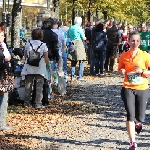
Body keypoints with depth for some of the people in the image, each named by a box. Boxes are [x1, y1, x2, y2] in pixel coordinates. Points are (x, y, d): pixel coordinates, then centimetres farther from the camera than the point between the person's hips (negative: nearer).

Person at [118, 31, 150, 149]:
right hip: (128, 88, 0)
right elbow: (120, 70, 14)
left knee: (140, 118, 4)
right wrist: (122, 72, -8)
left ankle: (138, 123, 44)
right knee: (130, 115, -8)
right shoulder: (124, 56, 1)